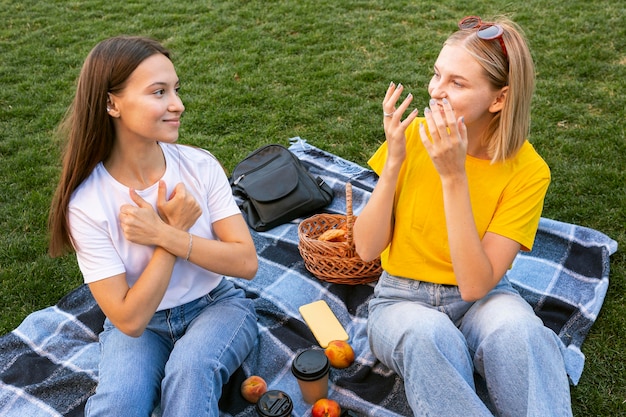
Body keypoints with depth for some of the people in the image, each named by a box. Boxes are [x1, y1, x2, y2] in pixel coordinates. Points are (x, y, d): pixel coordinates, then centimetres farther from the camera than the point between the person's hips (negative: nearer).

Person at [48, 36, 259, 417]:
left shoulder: (200, 165, -14)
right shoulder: (86, 202, -18)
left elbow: (247, 263, -15)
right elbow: (130, 320, -19)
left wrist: (164, 235, -26)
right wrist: (175, 229, -22)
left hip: (216, 305, 1)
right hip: (140, 323, 0)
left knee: (190, 367, -31)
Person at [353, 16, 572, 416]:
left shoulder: (527, 170, -15)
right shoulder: (412, 136, -10)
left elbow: (475, 284, -22)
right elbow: (367, 248, -11)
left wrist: (454, 176, -27)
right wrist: (394, 161, -22)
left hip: (482, 303, 0)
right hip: (404, 301, 1)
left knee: (516, 329, -35)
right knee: (429, 335, -34)